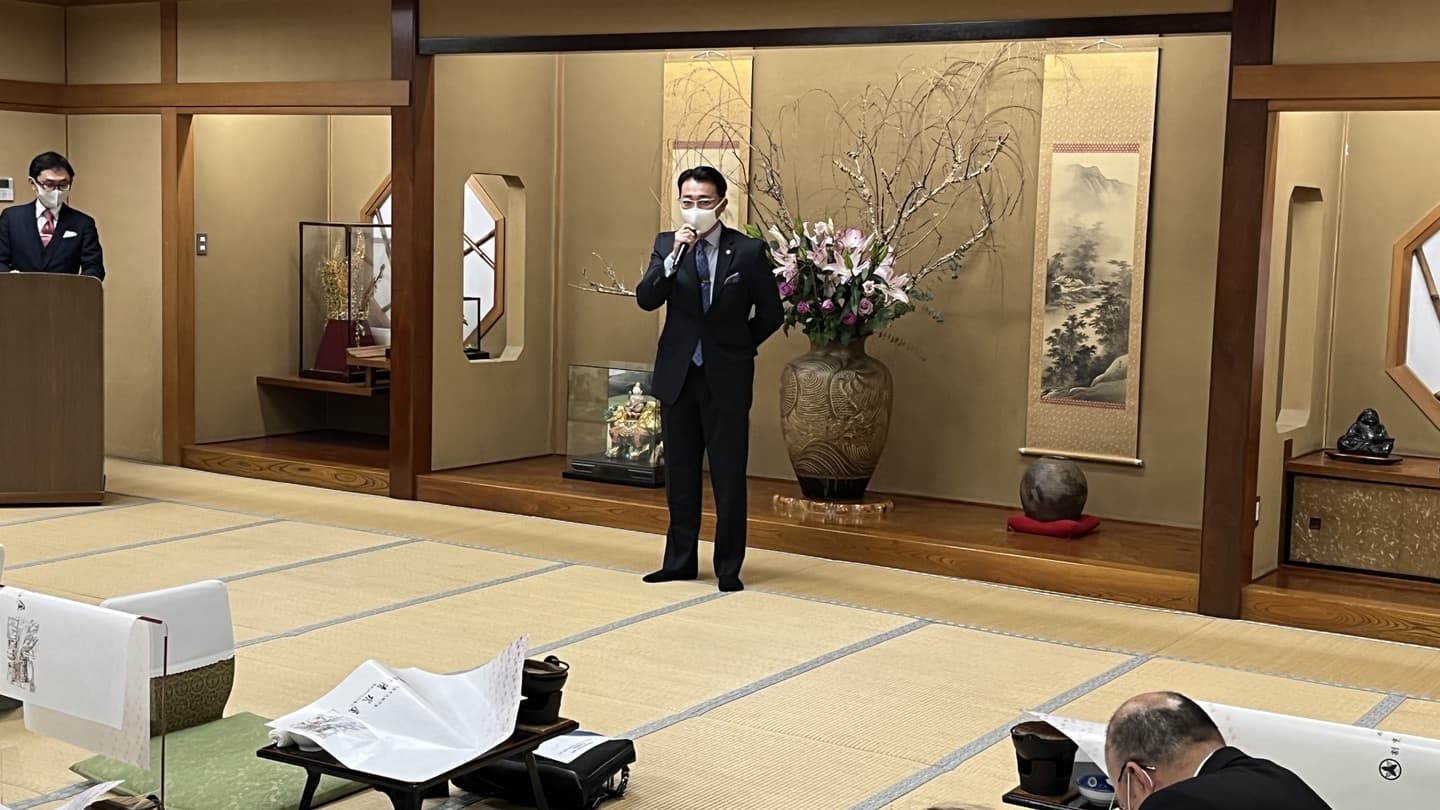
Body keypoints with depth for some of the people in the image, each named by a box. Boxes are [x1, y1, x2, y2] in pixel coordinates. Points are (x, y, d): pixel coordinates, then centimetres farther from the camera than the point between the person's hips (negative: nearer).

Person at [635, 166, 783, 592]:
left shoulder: (748, 251, -6)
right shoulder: (666, 245, 2)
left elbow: (771, 312, 3)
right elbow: (646, 299, -11)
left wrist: (738, 348, 4)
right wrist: (674, 256, -22)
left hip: (727, 378, -3)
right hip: (677, 376, 3)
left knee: (729, 477, 2)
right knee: (679, 475, 12)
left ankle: (729, 568, 12)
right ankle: (680, 561, 23)